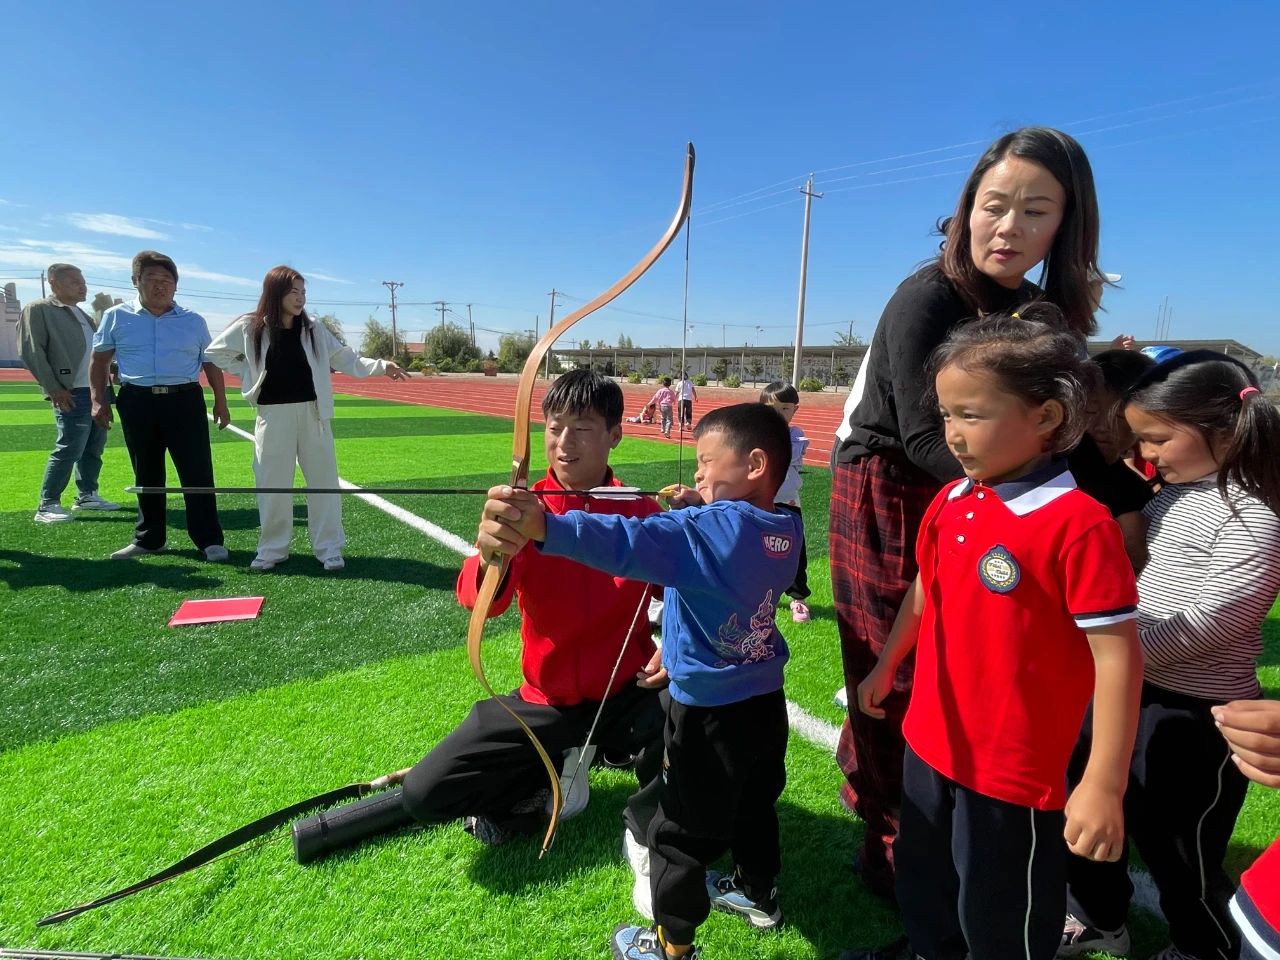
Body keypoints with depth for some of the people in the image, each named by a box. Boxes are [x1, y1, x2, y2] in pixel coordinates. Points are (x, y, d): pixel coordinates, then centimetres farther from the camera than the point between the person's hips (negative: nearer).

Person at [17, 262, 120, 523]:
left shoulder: (84, 315, 20)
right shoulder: (37, 310, -2)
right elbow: (30, 351, -9)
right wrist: (53, 389, -14)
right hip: (72, 393, -7)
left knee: (94, 448, 12)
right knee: (69, 450, -9)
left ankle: (87, 496, 23)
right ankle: (47, 505, 0)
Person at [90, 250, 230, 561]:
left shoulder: (194, 321, 8)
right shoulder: (117, 317, 8)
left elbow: (211, 363, 13)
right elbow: (100, 361, 11)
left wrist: (220, 403, 8)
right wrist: (98, 399, 1)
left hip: (185, 401, -1)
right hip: (137, 403, 1)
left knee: (197, 472, -4)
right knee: (146, 474, 10)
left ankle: (209, 540, 0)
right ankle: (148, 538, 22)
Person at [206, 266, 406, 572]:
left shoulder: (314, 330, 3)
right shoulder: (250, 328, -1)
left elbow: (347, 360, 2)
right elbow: (215, 352, 12)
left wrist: (382, 366, -10)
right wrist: (246, 373, 1)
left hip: (312, 413, 1)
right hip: (273, 415, -1)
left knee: (323, 479, 3)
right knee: (272, 482, 5)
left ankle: (329, 548, 11)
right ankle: (272, 549, 18)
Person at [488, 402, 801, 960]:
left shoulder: (718, 527, -28)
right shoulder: (786, 530, -4)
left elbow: (629, 543, -45)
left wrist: (545, 528, -55)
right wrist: (697, 510, 1)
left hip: (711, 714, -8)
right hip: (766, 702, 8)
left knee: (679, 834, 13)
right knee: (754, 805, 30)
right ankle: (758, 893, 53)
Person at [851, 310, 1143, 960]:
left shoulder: (1078, 523, -23)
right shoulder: (949, 503, -2)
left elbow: (1117, 657, -20)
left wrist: (1104, 786, -18)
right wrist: (886, 667, 21)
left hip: (1013, 768, -6)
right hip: (929, 743, 7)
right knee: (922, 886, 28)